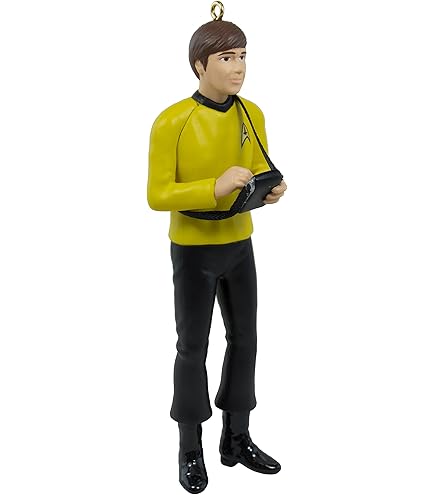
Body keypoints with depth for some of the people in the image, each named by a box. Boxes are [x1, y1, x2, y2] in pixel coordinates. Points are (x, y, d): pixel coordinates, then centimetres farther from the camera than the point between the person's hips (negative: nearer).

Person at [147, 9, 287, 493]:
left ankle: (237, 438, 31)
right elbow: (157, 196, -17)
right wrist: (214, 188, -30)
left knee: (244, 340, 12)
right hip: (192, 250, -5)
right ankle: (190, 448, 24)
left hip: (240, 246, 5)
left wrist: (270, 190, -14)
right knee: (193, 347, 6)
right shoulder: (171, 122, -17)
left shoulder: (253, 115, 0)